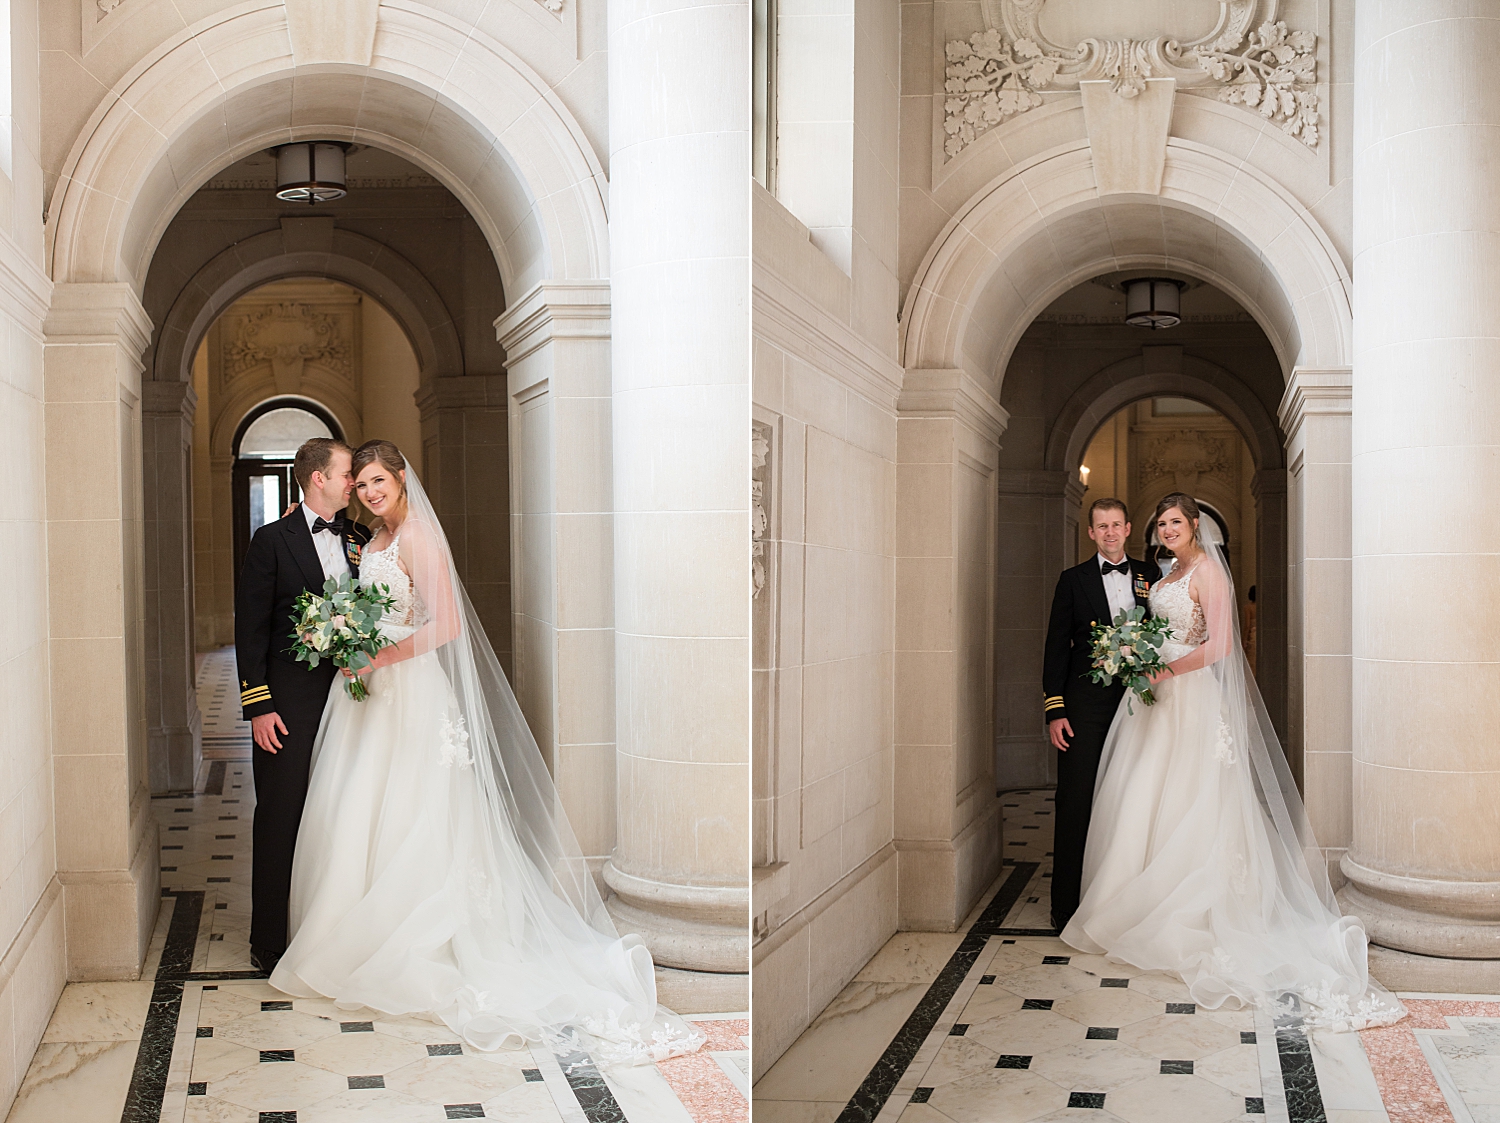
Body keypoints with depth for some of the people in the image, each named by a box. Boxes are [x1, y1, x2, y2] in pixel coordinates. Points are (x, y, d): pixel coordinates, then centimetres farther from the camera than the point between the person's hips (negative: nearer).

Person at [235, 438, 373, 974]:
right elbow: (251, 628, -5)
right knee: (281, 818, 3)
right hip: (290, 702, -4)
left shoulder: (362, 540, 10)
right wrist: (258, 707, -10)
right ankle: (270, 943, 13)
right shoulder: (272, 541, -3)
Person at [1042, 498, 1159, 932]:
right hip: (1085, 705, -2)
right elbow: (1057, 648, 2)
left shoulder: (1150, 576, 10)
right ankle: (1066, 905, 5)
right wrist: (1054, 710, -5)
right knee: (1075, 803, -2)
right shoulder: (1074, 580, 5)